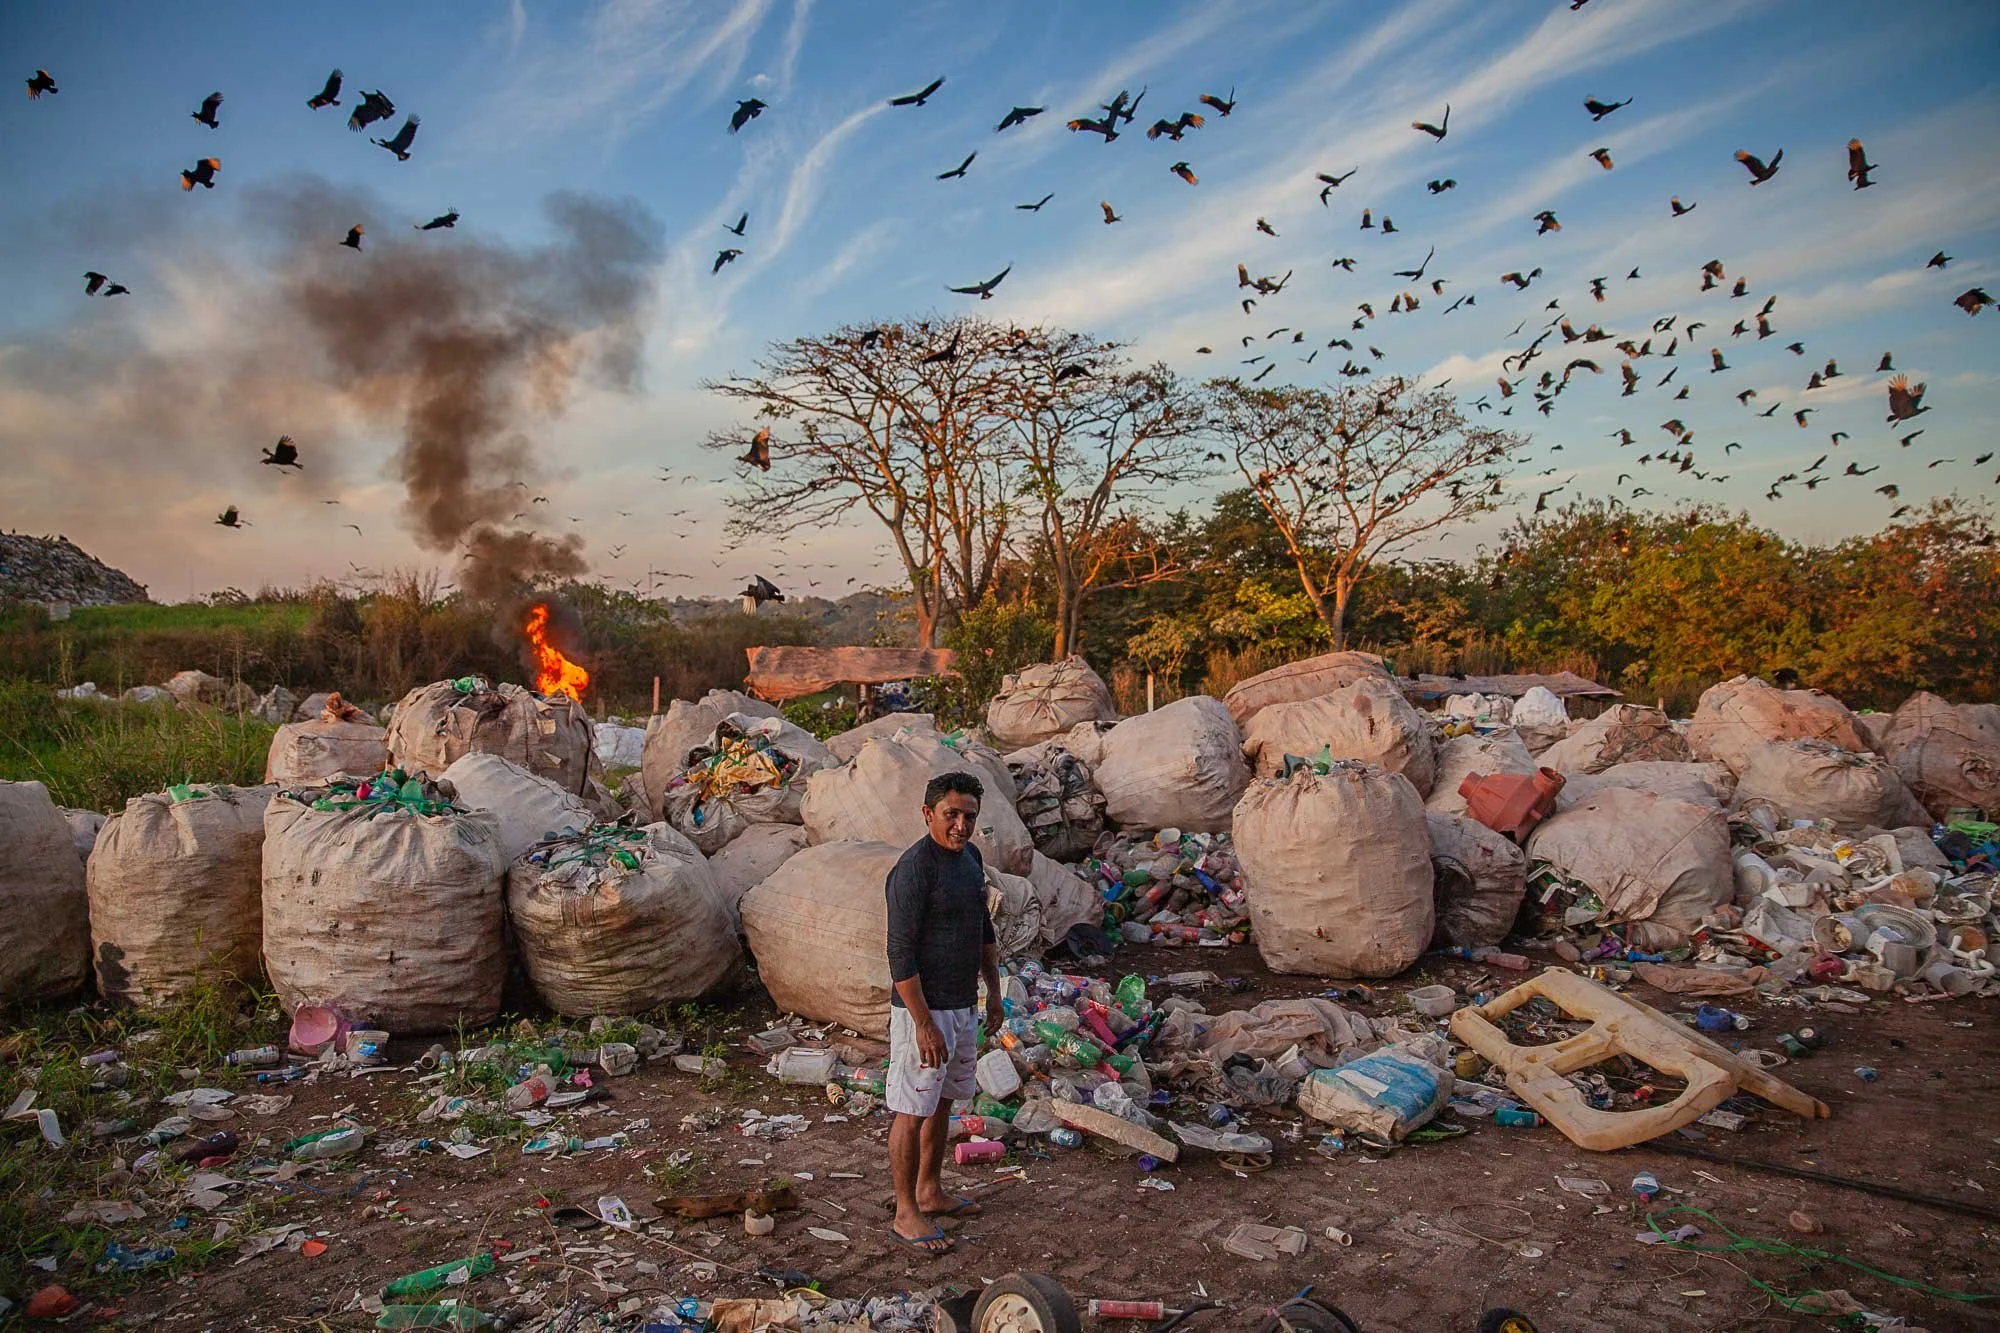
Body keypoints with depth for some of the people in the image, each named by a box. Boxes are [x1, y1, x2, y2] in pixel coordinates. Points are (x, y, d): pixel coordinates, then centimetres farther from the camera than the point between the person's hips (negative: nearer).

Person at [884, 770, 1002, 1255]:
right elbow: (901, 955, -23)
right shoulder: (913, 871, -22)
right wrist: (925, 1024, -23)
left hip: (963, 1005, 9)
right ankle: (906, 1214, 15)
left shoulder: (970, 856, 6)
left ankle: (930, 1192, 35)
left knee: (942, 1102, 20)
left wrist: (994, 989, 18)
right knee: (913, 1111, 3)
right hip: (923, 1009, -9)